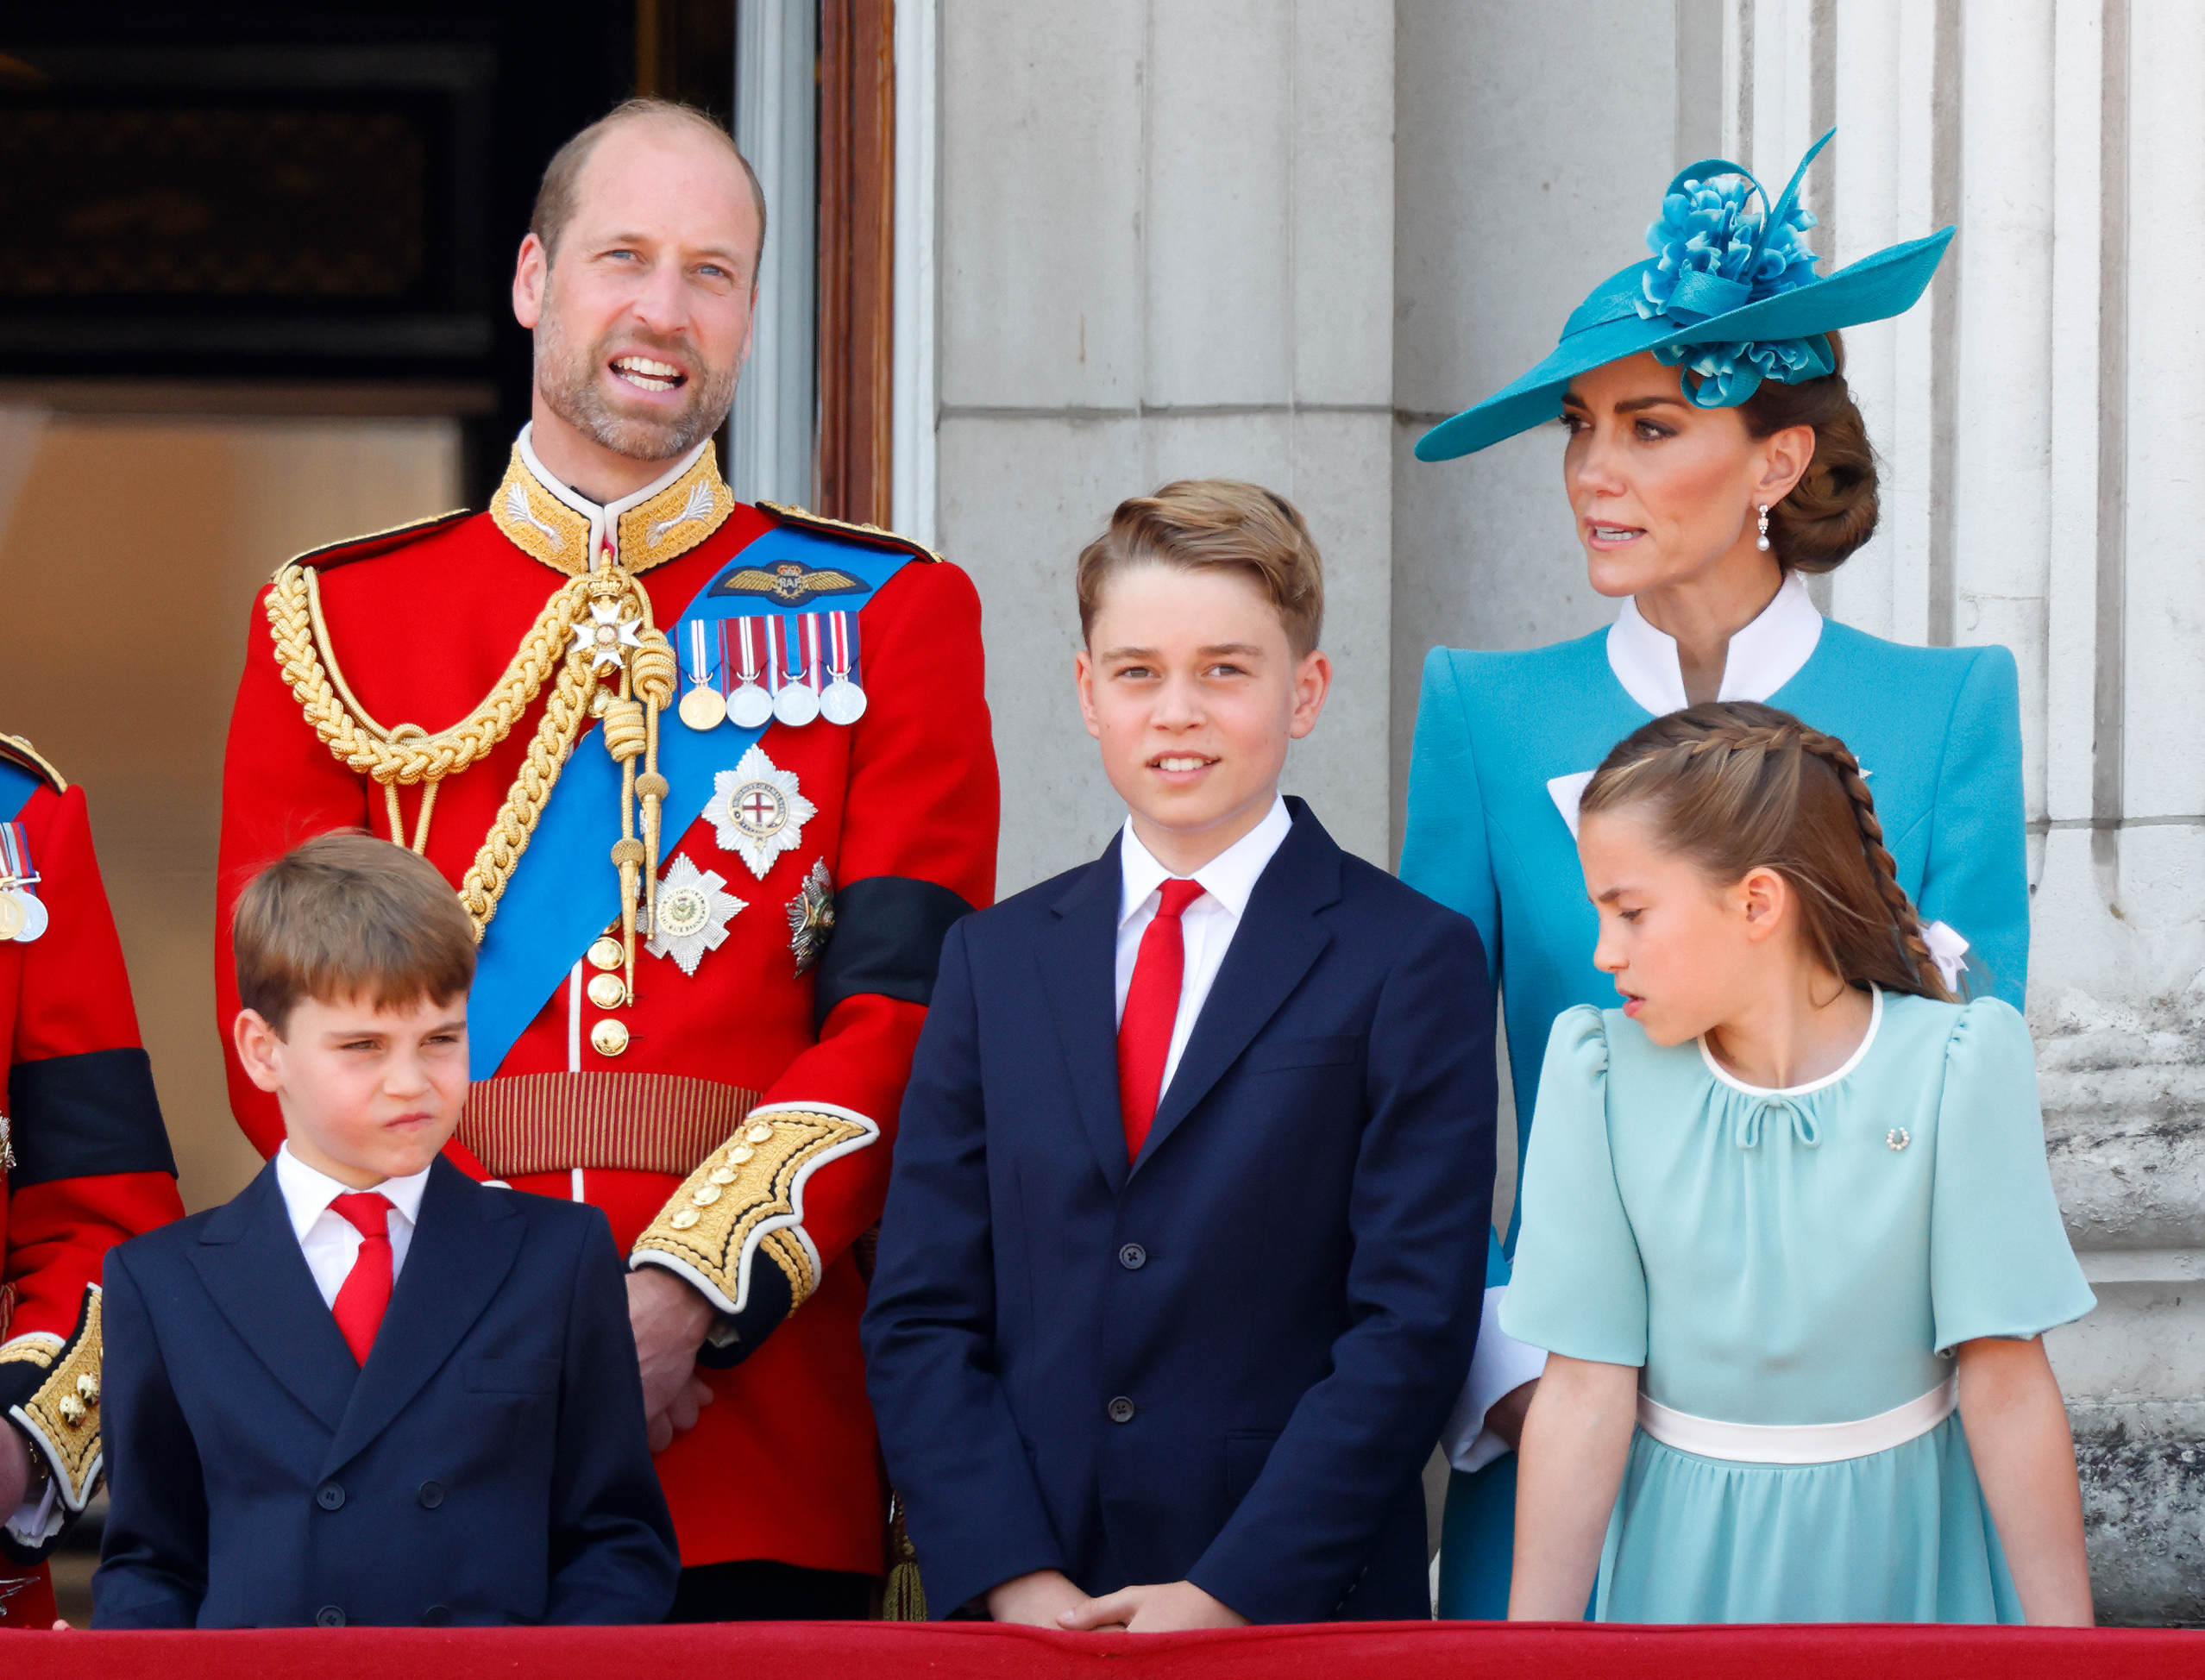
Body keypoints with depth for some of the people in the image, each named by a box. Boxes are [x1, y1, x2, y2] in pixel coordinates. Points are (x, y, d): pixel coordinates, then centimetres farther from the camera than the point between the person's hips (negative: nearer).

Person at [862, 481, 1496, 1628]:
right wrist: (1011, 1576, -8)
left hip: (1308, 1619, -3)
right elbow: (921, 1313, 6)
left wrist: (1229, 1596, -15)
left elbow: (1412, 1324, -7)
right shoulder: (998, 961, 11)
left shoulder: (1411, 963, 0)